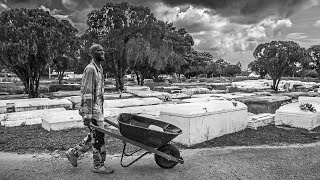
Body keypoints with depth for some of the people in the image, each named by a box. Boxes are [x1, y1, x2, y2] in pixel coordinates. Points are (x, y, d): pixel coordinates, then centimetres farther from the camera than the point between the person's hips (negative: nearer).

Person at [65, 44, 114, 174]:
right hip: (91, 110, -10)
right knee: (98, 137, 0)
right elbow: (87, 93, -21)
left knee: (94, 136, 17)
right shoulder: (90, 69, -16)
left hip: (98, 109, 10)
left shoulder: (99, 68, 15)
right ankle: (98, 165, 15)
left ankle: (73, 153, 31)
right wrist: (87, 115, -22)